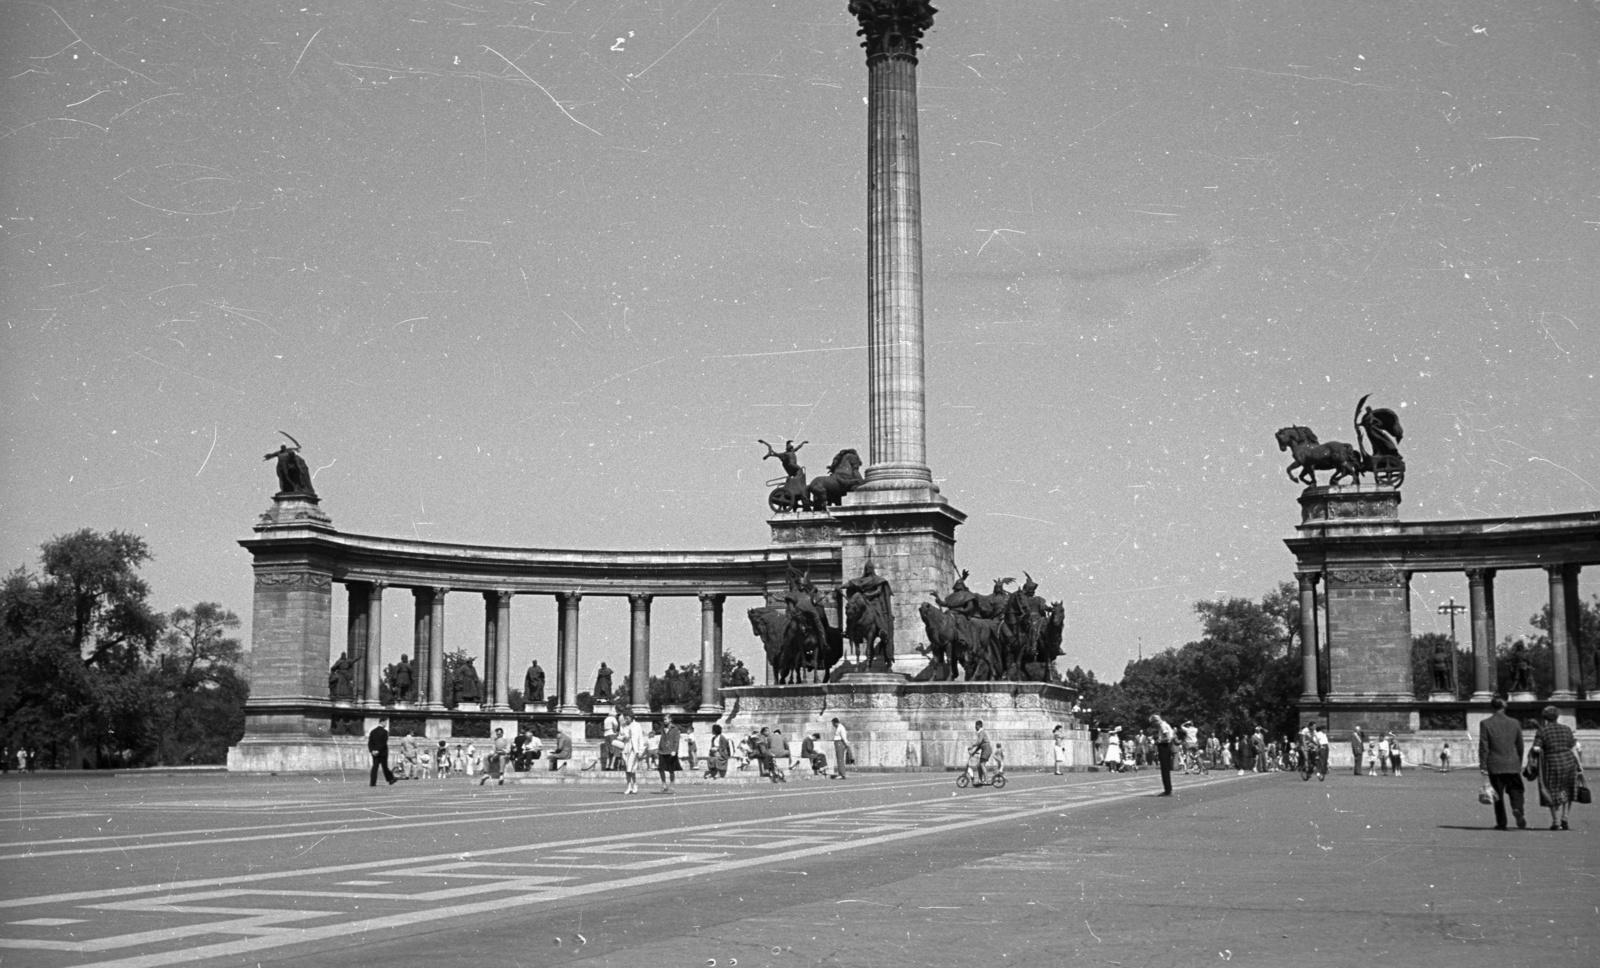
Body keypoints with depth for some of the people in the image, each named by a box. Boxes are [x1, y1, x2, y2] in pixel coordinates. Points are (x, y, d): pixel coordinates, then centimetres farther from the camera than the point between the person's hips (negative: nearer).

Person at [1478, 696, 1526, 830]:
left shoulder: (1485, 724, -6)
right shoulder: (1515, 723, 2)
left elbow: (1483, 747, -8)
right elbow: (1520, 746, 8)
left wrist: (1483, 767, -5)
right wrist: (1519, 764, 20)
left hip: (1495, 765, -1)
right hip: (1512, 764, 1)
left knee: (1498, 794, 9)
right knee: (1516, 790, 11)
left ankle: (1501, 823, 10)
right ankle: (1517, 809, -18)